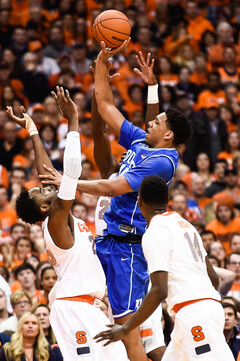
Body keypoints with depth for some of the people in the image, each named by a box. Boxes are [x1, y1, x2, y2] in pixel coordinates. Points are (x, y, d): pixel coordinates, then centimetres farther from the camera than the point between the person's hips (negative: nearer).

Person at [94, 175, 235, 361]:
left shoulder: (155, 232, -8)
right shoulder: (185, 224, 20)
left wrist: (125, 330, -11)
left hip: (192, 312, -10)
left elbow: (159, 291, -16)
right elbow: (214, 279, 21)